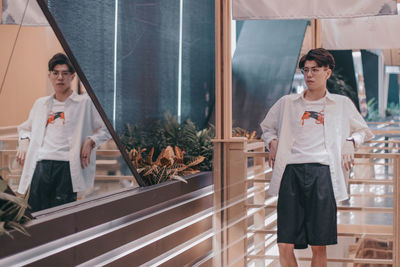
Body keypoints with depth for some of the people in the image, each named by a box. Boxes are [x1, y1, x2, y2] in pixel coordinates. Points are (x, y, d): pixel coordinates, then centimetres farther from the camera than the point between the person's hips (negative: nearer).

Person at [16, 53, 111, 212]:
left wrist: (91, 141, -6)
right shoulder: (40, 104, 23)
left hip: (68, 166, -3)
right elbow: (25, 128, 35)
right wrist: (24, 142, 15)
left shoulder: (85, 103, 10)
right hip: (41, 166, 3)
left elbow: (105, 129, 11)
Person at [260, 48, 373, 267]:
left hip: (322, 172, -1)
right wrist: (272, 142, 11)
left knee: (319, 247, -2)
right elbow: (267, 126, 31)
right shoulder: (287, 103, 16)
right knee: (285, 246, -6)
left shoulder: (342, 104, 15)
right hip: (291, 172, 1)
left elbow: (362, 130, 29)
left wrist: (351, 143, 9)